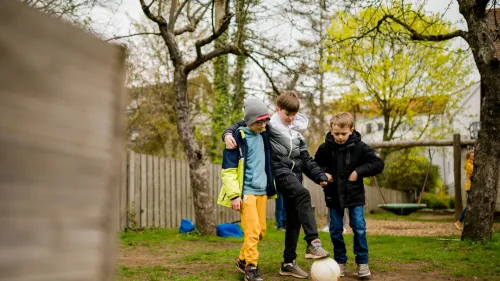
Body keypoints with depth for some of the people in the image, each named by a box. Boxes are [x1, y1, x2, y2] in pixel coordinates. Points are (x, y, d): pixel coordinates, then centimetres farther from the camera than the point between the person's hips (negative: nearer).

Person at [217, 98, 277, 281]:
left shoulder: (264, 135, 9)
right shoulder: (238, 137, -10)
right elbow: (228, 170, -11)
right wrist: (234, 195, -15)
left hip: (262, 191, 7)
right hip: (246, 191, -7)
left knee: (261, 230, 8)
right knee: (252, 230, -12)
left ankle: (242, 260, 25)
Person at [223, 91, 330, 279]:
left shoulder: (297, 134, 20)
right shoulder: (269, 125, 0)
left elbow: (306, 160, 21)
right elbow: (243, 124, -5)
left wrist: (319, 176, 11)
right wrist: (228, 134, -25)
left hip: (295, 174, 8)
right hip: (280, 172, -7)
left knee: (294, 219, 6)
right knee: (303, 195, -33)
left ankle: (288, 263, 15)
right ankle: (313, 243, -38)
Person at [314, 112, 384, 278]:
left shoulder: (359, 147, -10)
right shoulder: (325, 148, -8)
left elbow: (378, 164, -8)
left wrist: (359, 171, -17)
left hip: (355, 195, -1)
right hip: (333, 195, 1)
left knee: (359, 228, -3)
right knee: (335, 230, 7)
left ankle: (362, 262, 9)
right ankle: (340, 262, 21)